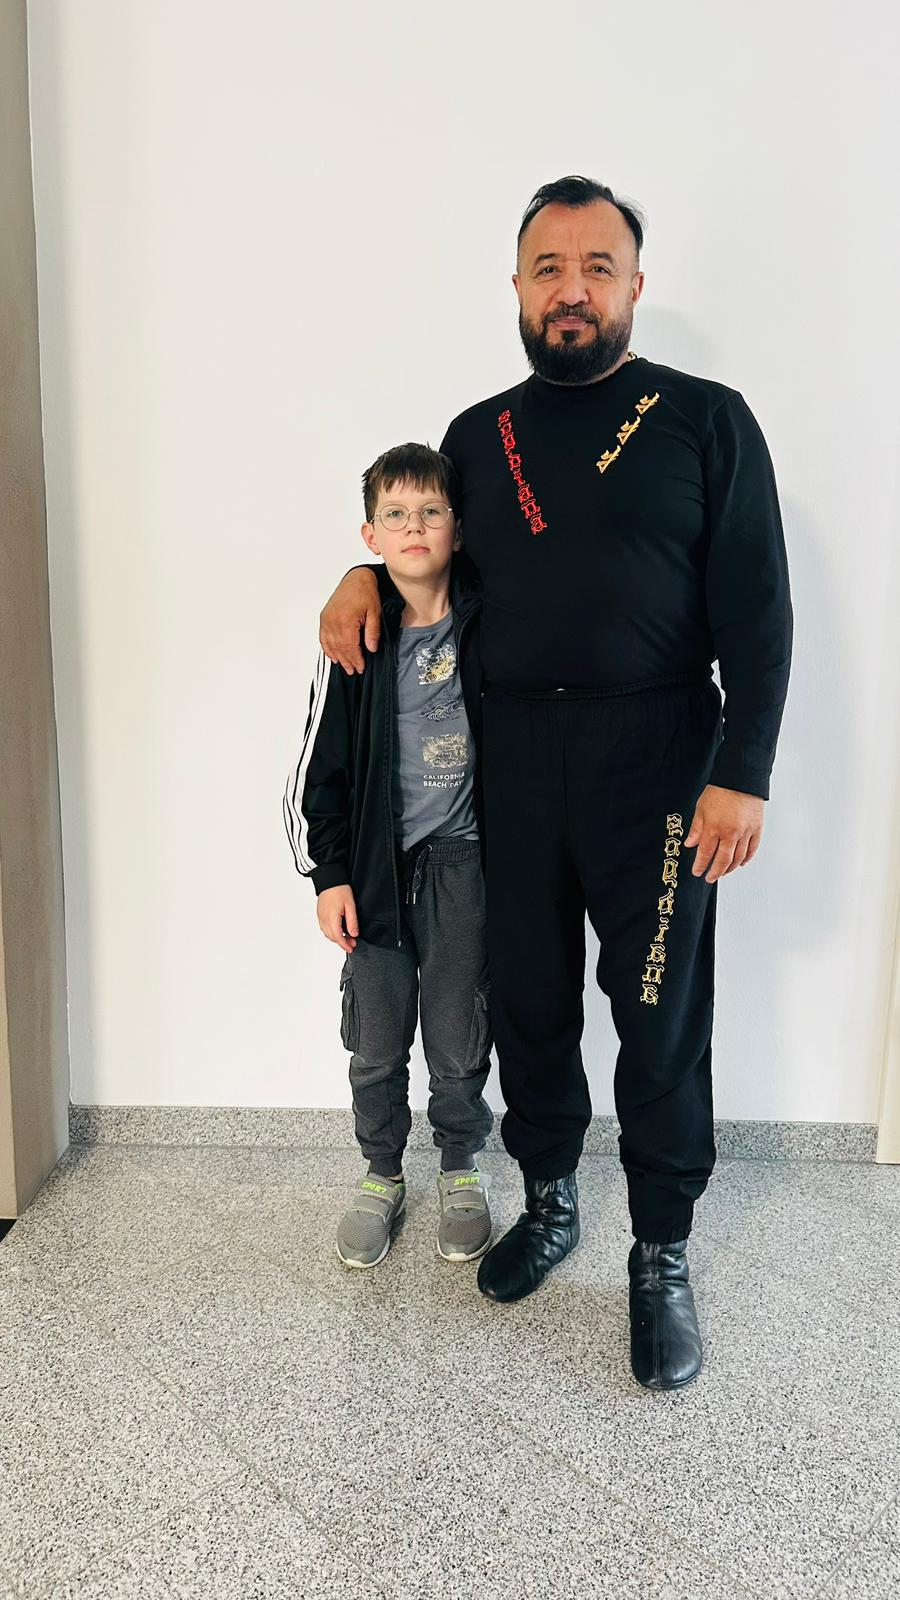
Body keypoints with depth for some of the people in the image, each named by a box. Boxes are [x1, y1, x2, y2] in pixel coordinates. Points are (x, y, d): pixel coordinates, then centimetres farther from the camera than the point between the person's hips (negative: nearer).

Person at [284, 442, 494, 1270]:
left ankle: (462, 1172, 31)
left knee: (458, 1039, 9)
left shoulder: (485, 622, -5)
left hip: (461, 859, 0)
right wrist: (329, 874, -2)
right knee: (377, 1040, 10)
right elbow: (321, 766, 0)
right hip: (377, 860, 1)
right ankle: (382, 1176, 31)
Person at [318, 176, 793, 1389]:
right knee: (528, 997, 12)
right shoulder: (479, 435, 12)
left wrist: (741, 774, -12)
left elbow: (756, 612, -4)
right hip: (513, 754, 4)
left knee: (660, 1017, 2)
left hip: (654, 756, -3)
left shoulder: (706, 420, 0)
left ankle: (662, 1258, 20)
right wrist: (368, 573, 5)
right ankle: (548, 1201, 33)